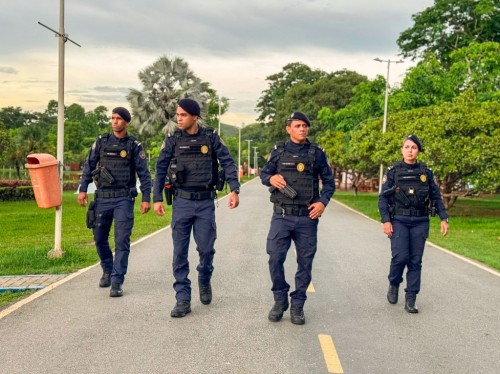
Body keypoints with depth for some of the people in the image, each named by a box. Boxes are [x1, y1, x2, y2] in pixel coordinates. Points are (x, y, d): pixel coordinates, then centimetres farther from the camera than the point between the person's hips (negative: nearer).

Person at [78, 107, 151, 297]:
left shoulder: (134, 145, 1)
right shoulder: (101, 141, 7)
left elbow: (144, 173, -1)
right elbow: (88, 166, 8)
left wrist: (146, 198, -7)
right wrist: (83, 189, -1)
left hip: (123, 198, -3)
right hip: (102, 197, 3)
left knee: (122, 241, -6)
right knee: (99, 238, 10)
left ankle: (116, 282, -3)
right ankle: (107, 270, 33)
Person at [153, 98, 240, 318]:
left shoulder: (211, 138, 1)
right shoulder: (173, 140, 2)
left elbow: (228, 163, 0)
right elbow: (161, 169, 5)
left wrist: (234, 190, -11)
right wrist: (157, 198, 0)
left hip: (205, 202, 0)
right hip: (182, 202, 1)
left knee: (206, 248, 3)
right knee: (180, 252, 0)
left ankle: (204, 281, 34)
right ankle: (183, 300, 8)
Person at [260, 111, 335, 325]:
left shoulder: (316, 153, 6)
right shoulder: (279, 151, 6)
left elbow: (329, 181, 10)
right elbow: (263, 173, 14)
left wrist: (323, 202, -6)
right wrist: (271, 178, -9)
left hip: (307, 217, 1)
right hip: (282, 216, 0)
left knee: (305, 262, 5)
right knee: (275, 258, -6)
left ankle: (297, 306, 18)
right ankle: (280, 301, 14)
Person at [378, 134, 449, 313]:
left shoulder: (426, 172, 6)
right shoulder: (393, 171, 1)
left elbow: (436, 197, 10)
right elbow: (383, 198, -1)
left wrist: (443, 218, 2)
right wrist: (385, 220, -11)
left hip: (420, 222, 2)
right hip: (399, 220, -2)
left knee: (415, 260, 2)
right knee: (400, 256, -13)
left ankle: (410, 300, 9)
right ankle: (394, 285, 16)